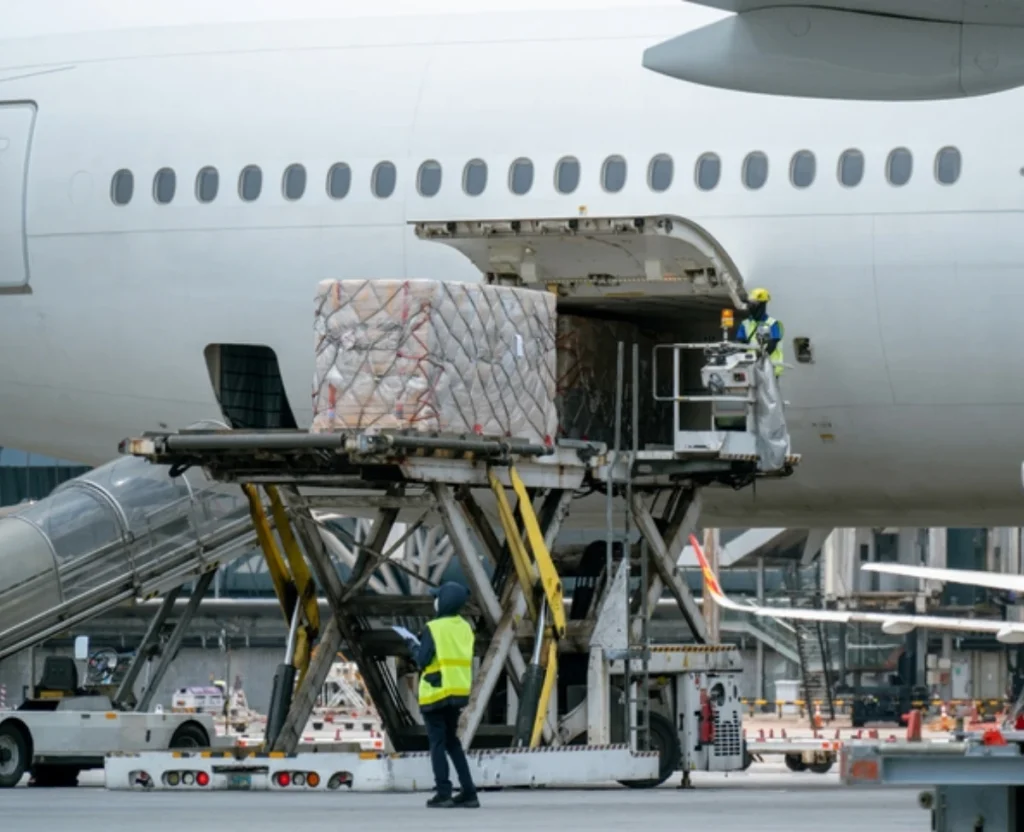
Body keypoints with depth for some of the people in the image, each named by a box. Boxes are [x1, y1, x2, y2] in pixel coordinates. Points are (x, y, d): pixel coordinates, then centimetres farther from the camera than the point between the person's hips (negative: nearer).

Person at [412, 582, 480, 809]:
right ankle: (468, 792, 11)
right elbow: (464, 659, 11)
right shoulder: (465, 628, 8)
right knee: (453, 742, 16)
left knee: (437, 743, 0)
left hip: (436, 692, -6)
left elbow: (422, 660, -14)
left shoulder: (433, 628, -13)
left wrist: (415, 648, 5)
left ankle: (443, 793, -5)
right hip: (459, 693, 6)